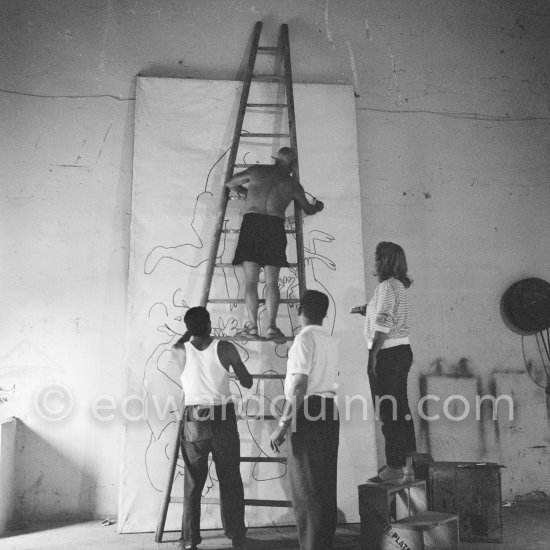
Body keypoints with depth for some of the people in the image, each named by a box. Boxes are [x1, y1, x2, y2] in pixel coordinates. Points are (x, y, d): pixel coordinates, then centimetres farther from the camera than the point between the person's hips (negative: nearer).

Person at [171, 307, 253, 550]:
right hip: (223, 418, -1)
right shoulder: (225, 348, -8)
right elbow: (247, 383, 0)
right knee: (230, 482, 10)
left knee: (193, 483, 12)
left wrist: (192, 329, 33)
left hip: (194, 421, 1)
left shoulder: (180, 351, -4)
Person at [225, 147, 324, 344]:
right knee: (272, 281, 2)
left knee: (250, 280, 0)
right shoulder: (292, 184, 17)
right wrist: (318, 206, 54)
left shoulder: (256, 170, 17)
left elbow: (230, 184, 30)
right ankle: (271, 326, -8)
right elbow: (308, 209, 31)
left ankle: (253, 326, -5)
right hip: (275, 226, 0)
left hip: (251, 222, 0)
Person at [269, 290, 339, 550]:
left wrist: (283, 424, -17)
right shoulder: (330, 341, 14)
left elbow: (299, 386, -18)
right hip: (330, 411, 9)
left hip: (309, 414, -9)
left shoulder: (304, 339, -11)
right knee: (326, 485, 14)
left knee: (306, 489, -4)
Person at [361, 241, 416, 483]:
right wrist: (367, 311, 20)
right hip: (403, 349, 10)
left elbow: (383, 324, -20)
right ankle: (405, 455, 28)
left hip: (387, 353, -10)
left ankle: (394, 466, 0)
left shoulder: (387, 286, -14)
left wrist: (373, 354, -20)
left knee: (387, 409, -5)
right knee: (401, 404, 17)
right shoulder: (401, 286, 14)